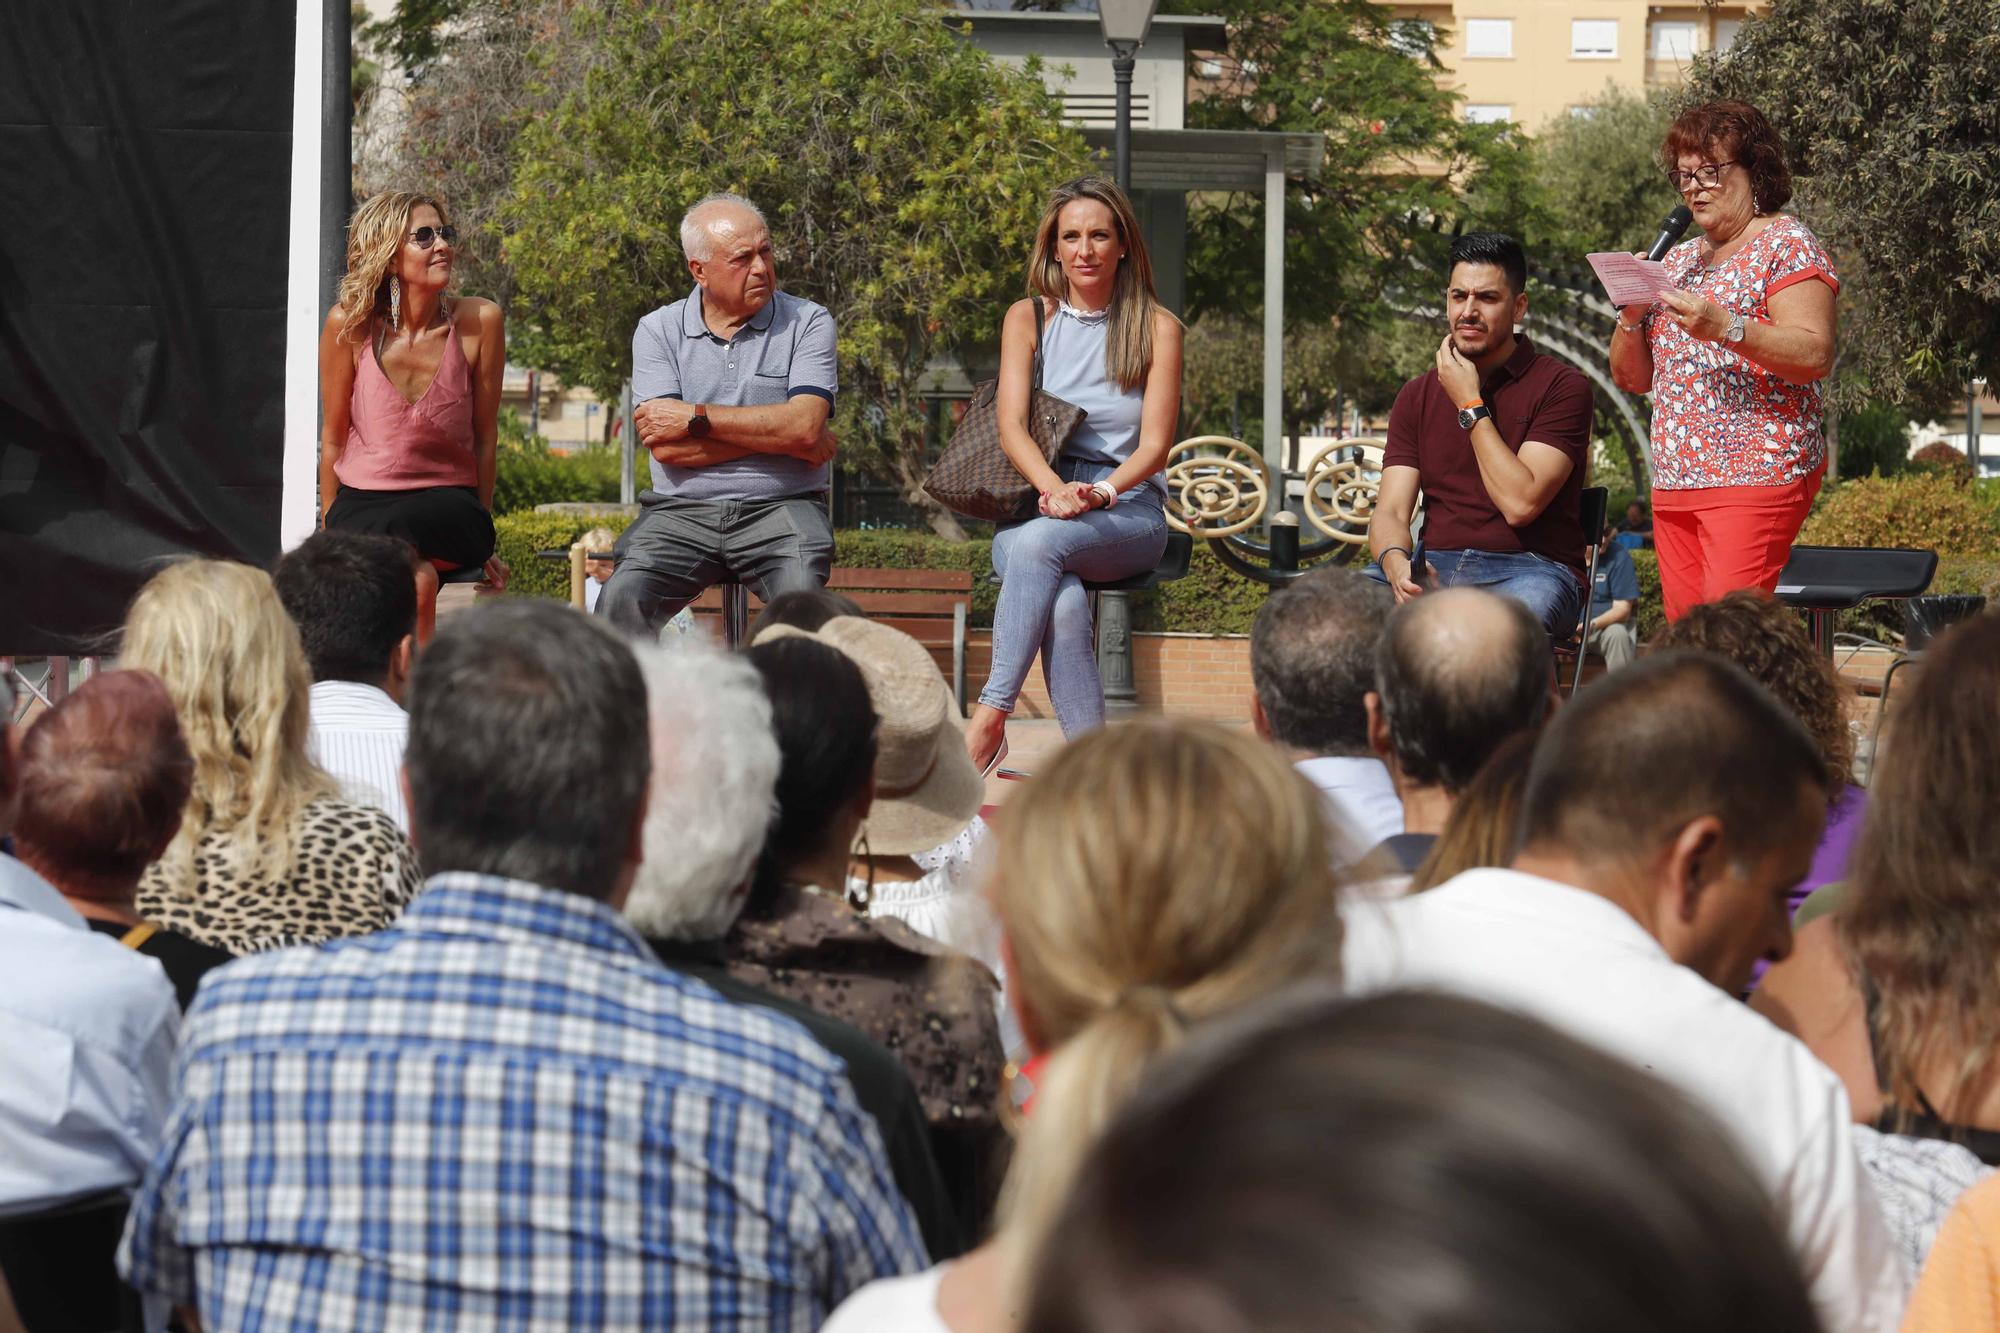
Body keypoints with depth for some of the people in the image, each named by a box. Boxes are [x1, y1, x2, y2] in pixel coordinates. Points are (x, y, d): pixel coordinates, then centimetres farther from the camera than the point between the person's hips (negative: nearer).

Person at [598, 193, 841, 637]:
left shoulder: (807, 323, 5)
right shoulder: (658, 330, 8)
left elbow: (805, 426, -10)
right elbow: (665, 447, -5)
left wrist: (696, 417, -7)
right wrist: (778, 436, -7)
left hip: (780, 506, -1)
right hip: (681, 513, 1)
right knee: (621, 598, -26)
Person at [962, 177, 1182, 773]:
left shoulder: (1157, 327, 7)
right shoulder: (1028, 318, 11)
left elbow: (1154, 445, -1)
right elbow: (1011, 426, -1)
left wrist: (1099, 493, -22)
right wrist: (1054, 490, -22)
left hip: (1128, 508, -1)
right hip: (1036, 499, 1)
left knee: (1040, 541, -36)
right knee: (1063, 603, -34)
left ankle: (990, 717, -37)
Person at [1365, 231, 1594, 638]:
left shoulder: (1561, 387, 0)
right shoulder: (1417, 397, 15)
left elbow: (1520, 503, -13)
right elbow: (1390, 511, 6)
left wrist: (1470, 405, -6)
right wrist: (1396, 562, -19)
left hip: (1530, 569, -4)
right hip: (1436, 566, 4)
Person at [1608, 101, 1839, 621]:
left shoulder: (1786, 243, 1)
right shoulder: (1678, 260, 22)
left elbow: (1816, 354, -13)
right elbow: (1631, 378, 22)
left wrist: (1725, 328, -24)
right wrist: (1632, 318, 2)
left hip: (1755, 478, -7)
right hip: (1674, 481, 7)